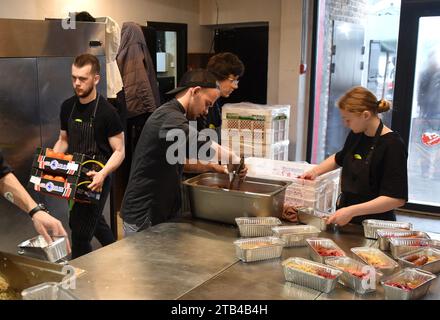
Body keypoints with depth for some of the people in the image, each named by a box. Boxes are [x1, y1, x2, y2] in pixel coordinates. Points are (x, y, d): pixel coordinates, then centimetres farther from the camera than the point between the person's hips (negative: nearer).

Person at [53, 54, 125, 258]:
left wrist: (103, 173, -31)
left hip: (95, 180, -7)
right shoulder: (67, 107, 3)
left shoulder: (106, 112, -16)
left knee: (80, 231, -3)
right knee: (94, 221, 24)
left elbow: (119, 151, -14)